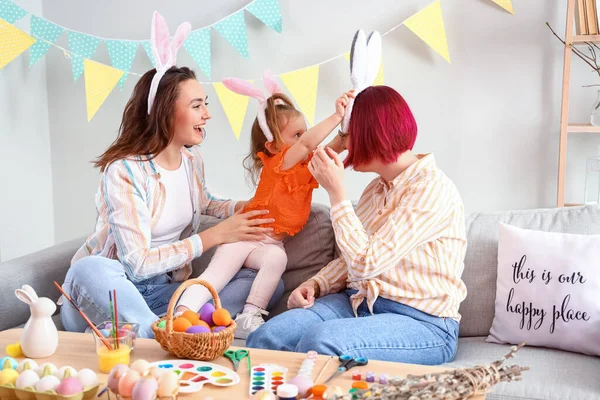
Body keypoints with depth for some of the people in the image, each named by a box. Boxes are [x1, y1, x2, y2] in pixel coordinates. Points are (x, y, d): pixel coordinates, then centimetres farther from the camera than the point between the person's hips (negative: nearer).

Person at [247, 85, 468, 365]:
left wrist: (337, 192, -15)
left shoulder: (432, 189, -14)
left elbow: (365, 263, -20)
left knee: (320, 341, -34)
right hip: (358, 303, 7)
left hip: (420, 322, -7)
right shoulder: (377, 188, 14)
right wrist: (314, 285, 0)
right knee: (264, 338, -17)